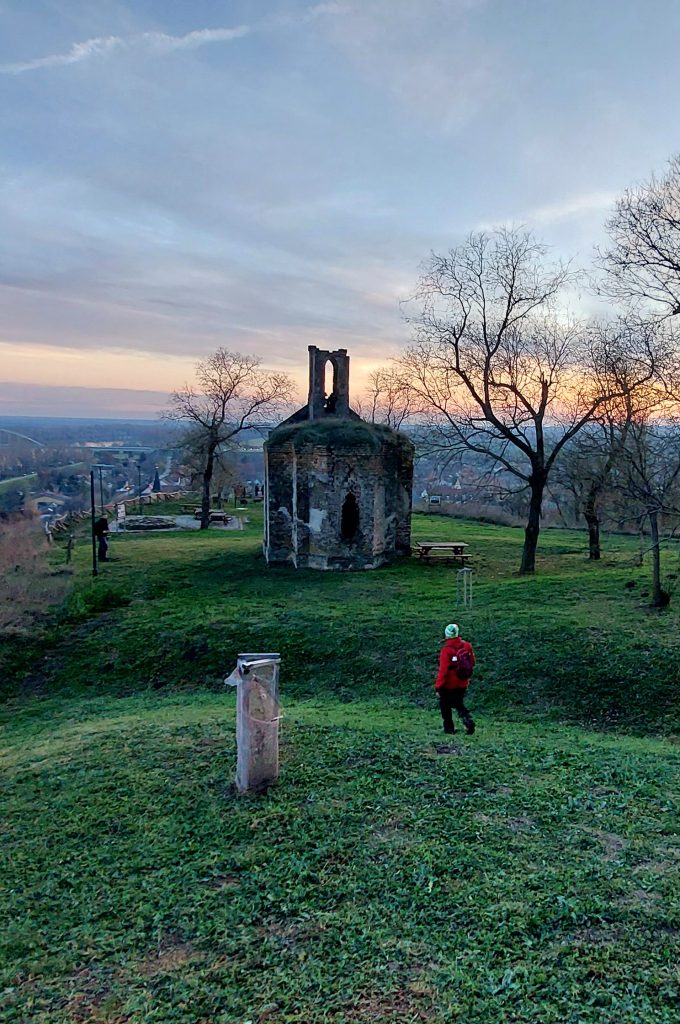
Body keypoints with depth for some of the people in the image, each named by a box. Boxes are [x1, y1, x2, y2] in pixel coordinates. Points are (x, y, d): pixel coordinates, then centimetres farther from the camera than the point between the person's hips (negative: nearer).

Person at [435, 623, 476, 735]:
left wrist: (438, 686, -18)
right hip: (462, 684, 5)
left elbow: (443, 670, -24)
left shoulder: (446, 650, -24)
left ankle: (449, 728, 22)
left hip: (449, 684, -5)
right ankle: (468, 721, 0)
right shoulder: (466, 646, -6)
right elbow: (472, 663, 8)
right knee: (459, 704, 20)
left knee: (445, 705, 16)